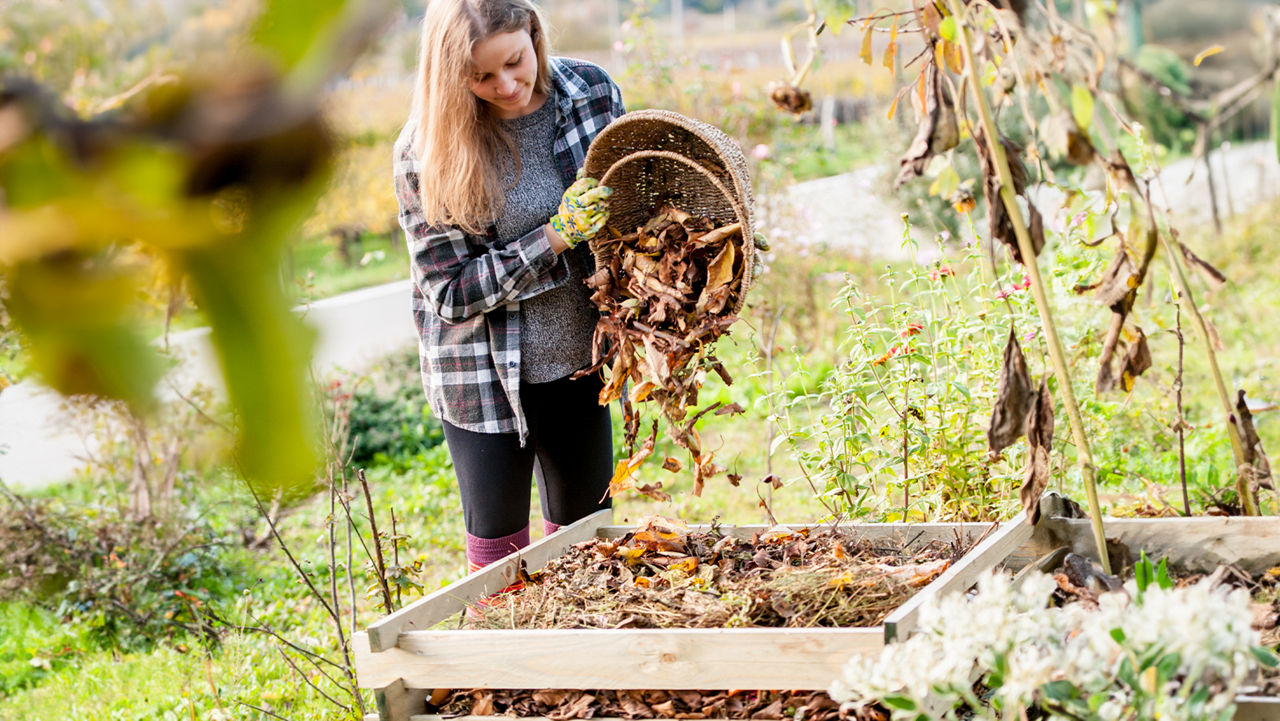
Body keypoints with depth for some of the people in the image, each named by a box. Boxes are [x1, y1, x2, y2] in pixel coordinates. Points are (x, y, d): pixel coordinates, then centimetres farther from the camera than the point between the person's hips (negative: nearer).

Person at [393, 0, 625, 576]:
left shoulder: (592, 91, -8)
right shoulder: (426, 151, -18)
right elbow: (451, 291, -16)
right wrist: (554, 237, -24)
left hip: (577, 359, 3)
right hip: (485, 374, -3)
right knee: (498, 548, 9)